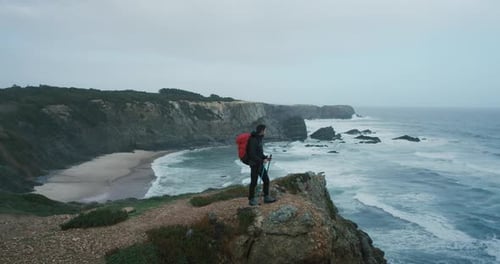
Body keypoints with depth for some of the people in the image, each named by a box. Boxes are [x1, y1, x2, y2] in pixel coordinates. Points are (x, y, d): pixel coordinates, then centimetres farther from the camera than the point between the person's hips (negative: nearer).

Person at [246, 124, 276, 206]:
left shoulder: (259, 138, 9)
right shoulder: (253, 140, -21)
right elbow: (252, 155, -25)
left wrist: (266, 158, 6)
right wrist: (262, 160, -22)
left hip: (260, 164, 9)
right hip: (254, 164, -9)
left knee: (266, 180, 11)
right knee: (254, 182, 2)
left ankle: (267, 197, 21)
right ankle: (251, 200, 16)